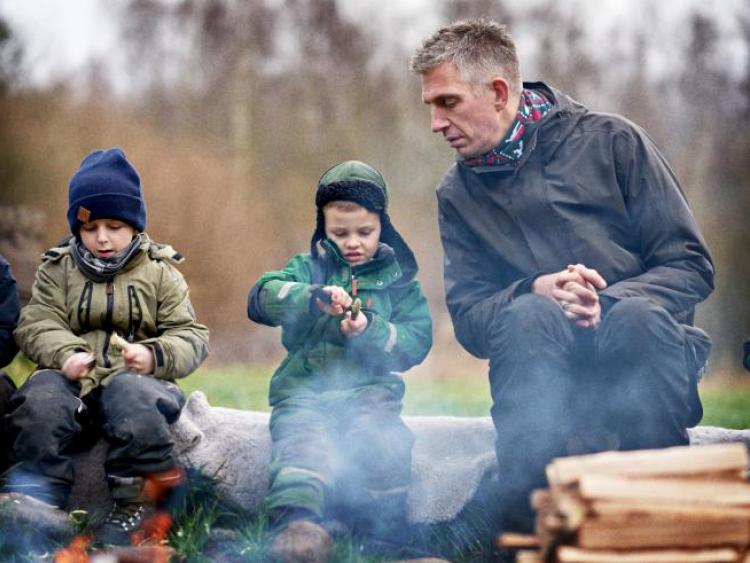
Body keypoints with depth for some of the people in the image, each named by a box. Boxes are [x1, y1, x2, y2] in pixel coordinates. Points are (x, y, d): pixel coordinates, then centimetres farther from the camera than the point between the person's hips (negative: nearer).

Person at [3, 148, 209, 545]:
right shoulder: (57, 268, 14)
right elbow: (36, 324, 2)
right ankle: (32, 502, -33)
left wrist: (155, 355, -18)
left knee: (131, 394, -37)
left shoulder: (160, 272, 11)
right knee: (40, 396, -33)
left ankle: (136, 505, -29)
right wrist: (65, 353, -21)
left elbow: (191, 337, 5)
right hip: (72, 378, 1)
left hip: (136, 377, -1)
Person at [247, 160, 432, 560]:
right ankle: (297, 520, -49)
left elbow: (417, 340, 4)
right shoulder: (308, 268, 15)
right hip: (304, 388, 0)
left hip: (369, 390, 0)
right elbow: (260, 298, -5)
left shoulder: (398, 279, 15)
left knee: (383, 439, -31)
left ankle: (382, 526, -23)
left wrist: (370, 330, -15)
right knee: (303, 439, -31)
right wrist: (312, 297, -24)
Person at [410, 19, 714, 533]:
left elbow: (692, 266, -1)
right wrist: (537, 290, -16)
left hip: (641, 355, -1)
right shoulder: (458, 193, 12)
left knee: (638, 314, -34)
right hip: (550, 374, 1)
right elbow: (468, 320, 5)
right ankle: (526, 517, -33)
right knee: (527, 316, -30)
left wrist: (605, 302, -18)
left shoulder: (610, 141, 2)